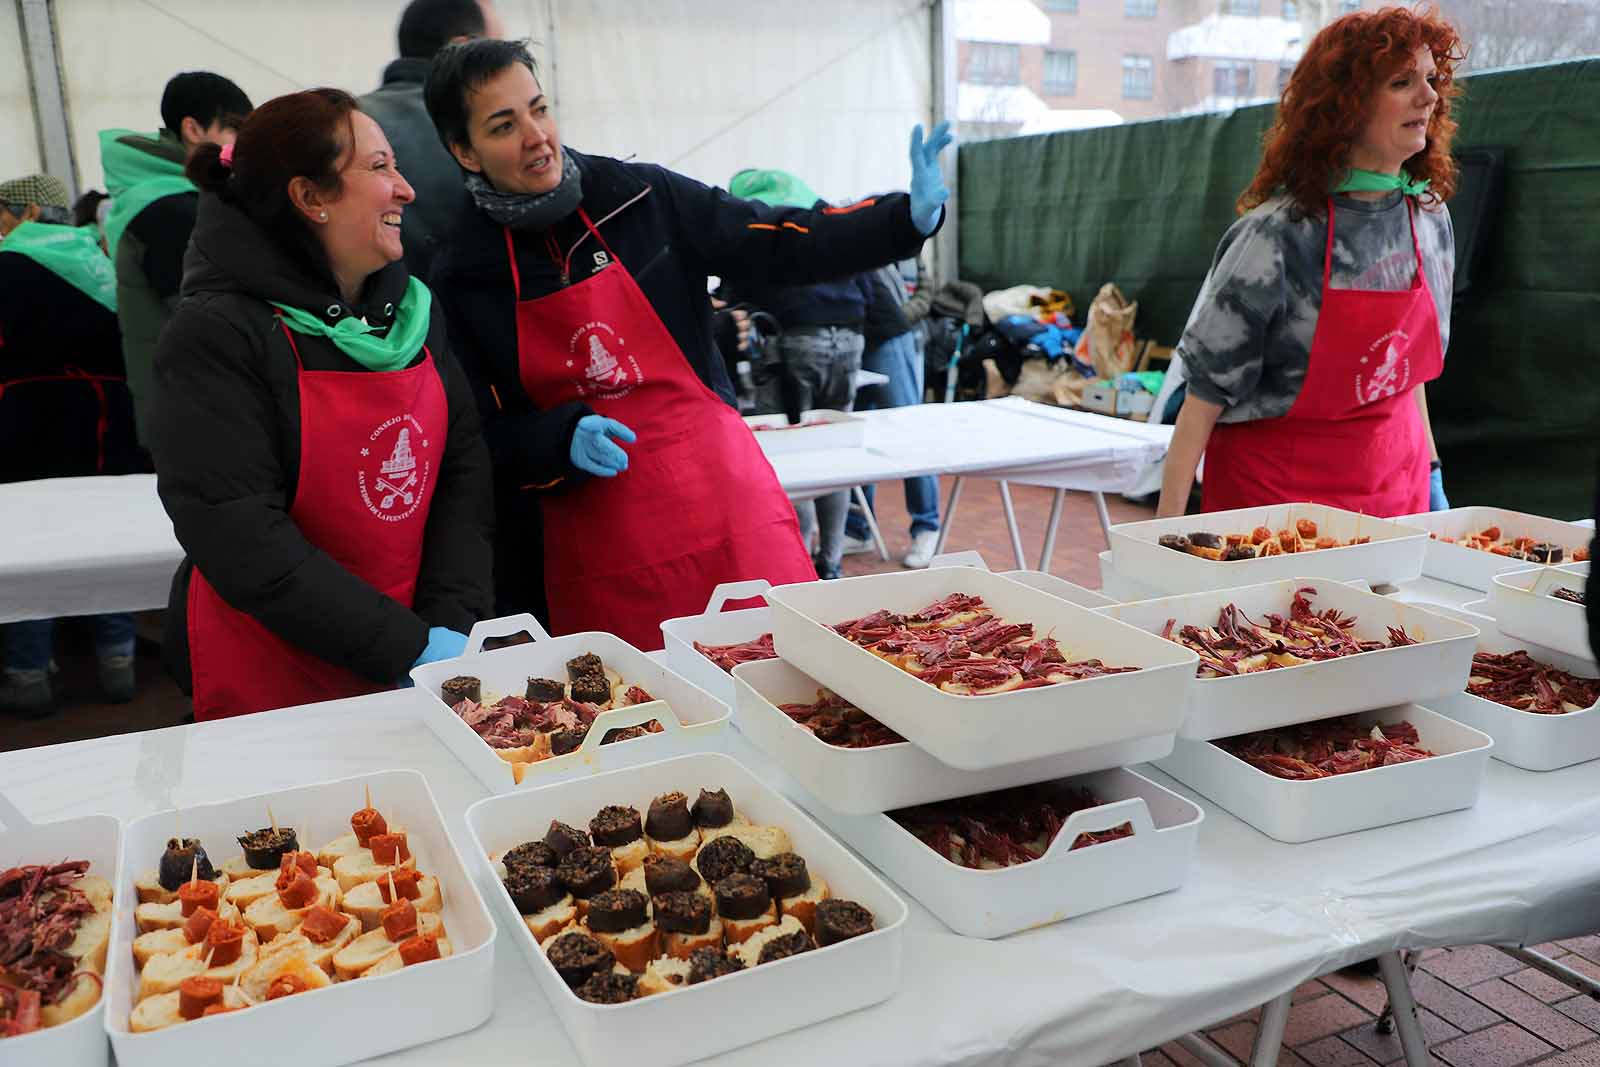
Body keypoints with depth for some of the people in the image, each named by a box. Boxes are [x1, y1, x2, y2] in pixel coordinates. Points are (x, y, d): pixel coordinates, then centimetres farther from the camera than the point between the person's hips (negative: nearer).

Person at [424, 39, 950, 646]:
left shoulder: (642, 197, -1)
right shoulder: (464, 275, 0)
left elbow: (783, 246, -1)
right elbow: (489, 432, 2)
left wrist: (910, 216, -13)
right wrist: (564, 438, -17)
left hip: (726, 504, 1)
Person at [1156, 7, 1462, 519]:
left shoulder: (1430, 218, 0)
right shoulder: (1277, 233, -19)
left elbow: (1408, 366, 13)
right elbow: (1206, 394, -17)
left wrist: (1429, 472, 13)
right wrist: (1168, 526, -19)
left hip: (1393, 485, 6)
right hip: (1273, 489, -5)